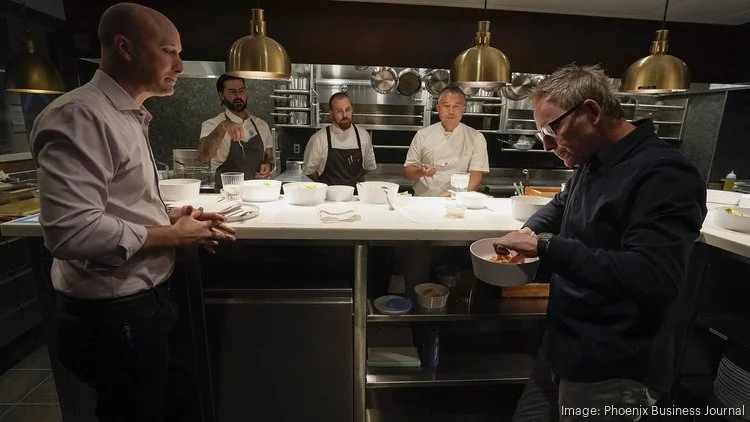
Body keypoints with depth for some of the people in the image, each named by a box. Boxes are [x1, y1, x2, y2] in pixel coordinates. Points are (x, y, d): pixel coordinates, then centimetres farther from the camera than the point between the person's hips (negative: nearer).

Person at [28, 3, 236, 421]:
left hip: (151, 299, 9)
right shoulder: (80, 115, -20)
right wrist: (172, 234, -18)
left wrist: (170, 215, 2)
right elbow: (71, 231, -28)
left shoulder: (129, 117, 12)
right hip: (113, 315, -9)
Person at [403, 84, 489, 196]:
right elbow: (407, 172, 8)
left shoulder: (476, 138, 6)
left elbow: (476, 176, -2)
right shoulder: (422, 135, 7)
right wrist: (421, 172, -14)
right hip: (424, 200, 0)